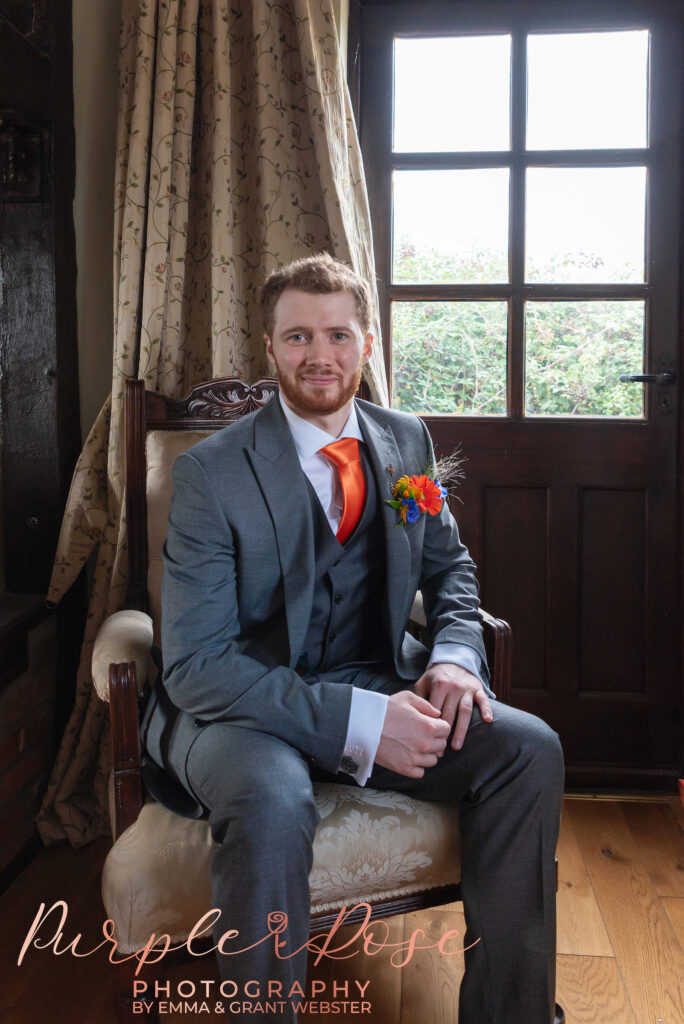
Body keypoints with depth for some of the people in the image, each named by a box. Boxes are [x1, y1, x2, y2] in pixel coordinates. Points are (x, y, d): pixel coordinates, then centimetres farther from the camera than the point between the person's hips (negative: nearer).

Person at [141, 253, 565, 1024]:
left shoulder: (407, 441, 5)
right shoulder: (211, 471, -12)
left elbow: (449, 565, 17)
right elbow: (195, 663, -18)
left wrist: (455, 654, -7)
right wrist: (356, 722, -27)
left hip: (377, 686, 5)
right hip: (240, 704, -4)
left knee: (530, 749, -16)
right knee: (271, 802, -37)